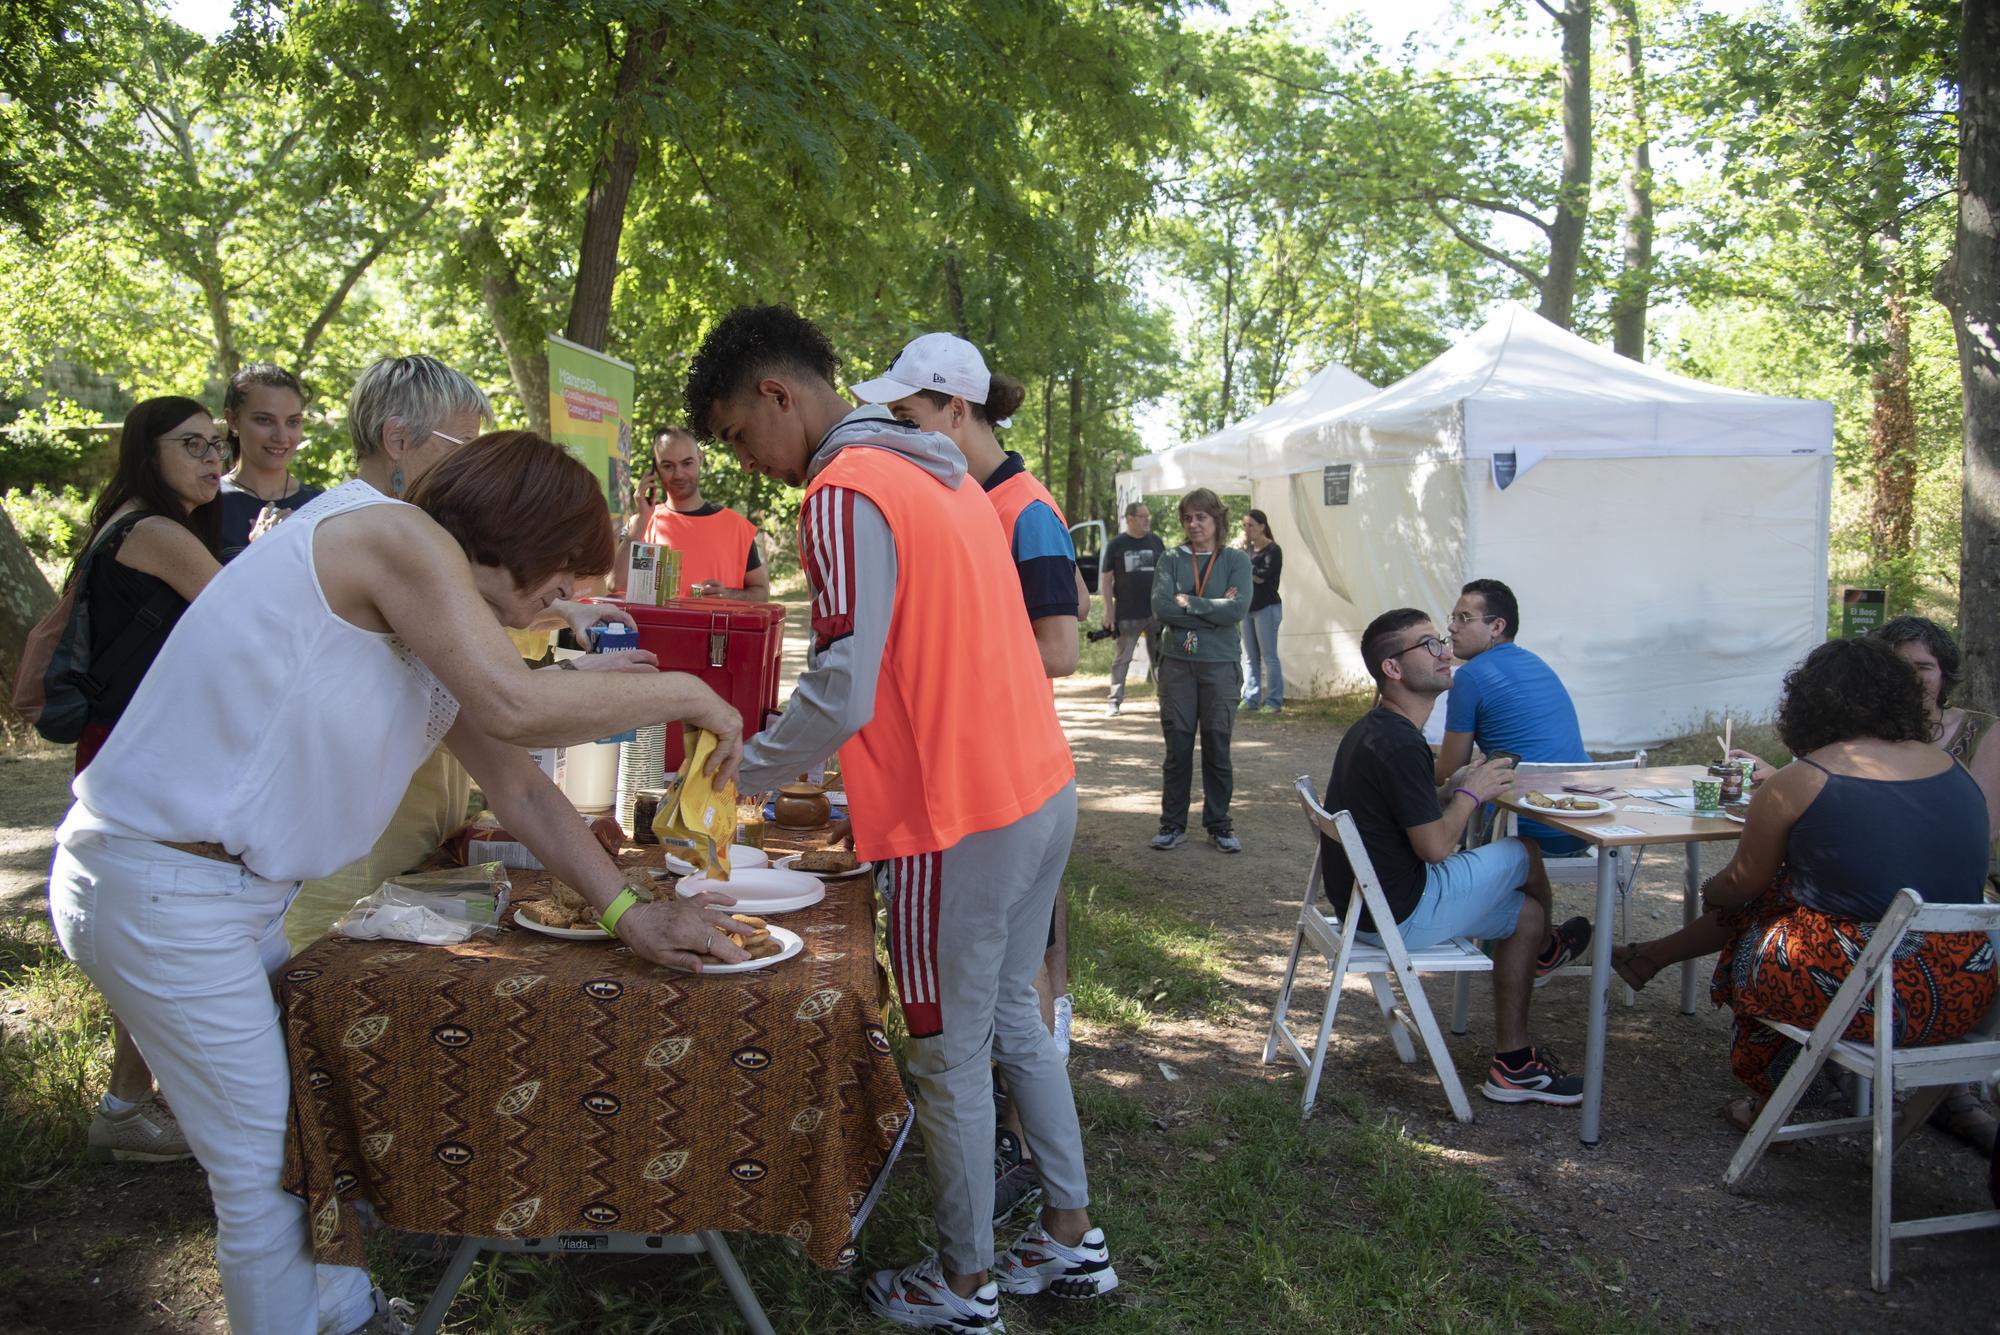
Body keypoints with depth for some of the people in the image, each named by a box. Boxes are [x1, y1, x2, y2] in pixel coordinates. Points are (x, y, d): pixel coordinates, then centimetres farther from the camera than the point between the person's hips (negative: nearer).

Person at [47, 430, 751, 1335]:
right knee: (264, 1173, 0)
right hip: (158, 888, -9)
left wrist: (628, 912, 2)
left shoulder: (437, 626, 10)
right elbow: (515, 705, -29)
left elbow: (517, 788, 9)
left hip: (247, 887, 9)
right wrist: (684, 693, -17)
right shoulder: (393, 534, -18)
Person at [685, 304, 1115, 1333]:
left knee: (948, 1057, 7)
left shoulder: (845, 493, -16)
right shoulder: (937, 475, 13)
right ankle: (1072, 1239, 33)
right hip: (1041, 786, 9)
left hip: (963, 819, -9)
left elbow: (842, 695, -22)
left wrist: (733, 774, -7)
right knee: (1012, 1019, 21)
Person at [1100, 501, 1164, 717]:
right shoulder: (1116, 544, 0)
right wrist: (1109, 609, -5)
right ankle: (1115, 700, 10)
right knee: (1122, 658, 3)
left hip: (1156, 612, 2)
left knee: (1159, 658, 8)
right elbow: (1106, 578, 1)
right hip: (1127, 614, -2)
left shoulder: (1156, 541, 8)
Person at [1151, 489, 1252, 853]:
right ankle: (1173, 824, 15)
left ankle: (1219, 824, 18)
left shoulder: (1236, 560, 2)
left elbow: (1237, 609, -13)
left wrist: (1188, 602, -11)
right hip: (1177, 662, 1)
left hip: (1221, 663, -1)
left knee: (1217, 747, 6)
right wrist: (1214, 610, -12)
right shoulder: (1171, 560, 4)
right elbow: (1161, 607, -10)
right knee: (1177, 747, 5)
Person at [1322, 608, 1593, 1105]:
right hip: (1399, 917, -10)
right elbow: (1436, 846, -22)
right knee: (1522, 853, 4)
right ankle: (1545, 949, 37)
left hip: (1368, 898, 10)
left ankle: (1513, 1064, 23)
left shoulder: (1374, 730, 8)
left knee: (1525, 913, 16)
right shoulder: (1398, 744, -26)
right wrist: (1471, 792, -5)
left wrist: (1453, 787, 3)